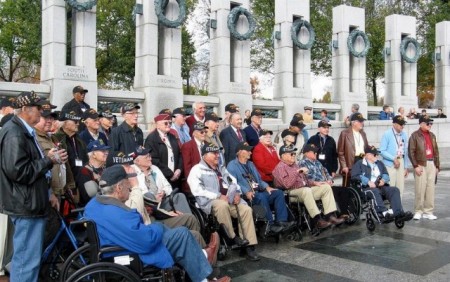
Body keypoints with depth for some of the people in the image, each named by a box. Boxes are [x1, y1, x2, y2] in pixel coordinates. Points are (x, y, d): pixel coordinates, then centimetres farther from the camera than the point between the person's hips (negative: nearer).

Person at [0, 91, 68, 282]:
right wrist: (48, 160, -16)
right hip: (26, 205, -11)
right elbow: (19, 171, -26)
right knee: (28, 259, -4)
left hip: (30, 203, 11)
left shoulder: (24, 131, 15)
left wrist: (50, 159, 8)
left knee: (25, 257, 20)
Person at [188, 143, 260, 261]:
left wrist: (237, 193, 1)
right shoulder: (197, 169, 3)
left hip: (230, 199, 6)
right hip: (211, 200, -6)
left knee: (246, 209, -18)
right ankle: (233, 237, -21)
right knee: (222, 205, -38)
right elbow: (197, 189, -11)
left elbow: (233, 182, 24)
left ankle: (249, 246, -16)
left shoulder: (222, 168, 26)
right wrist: (218, 196, -16)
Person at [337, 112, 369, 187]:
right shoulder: (345, 133, -3)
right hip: (350, 165, -6)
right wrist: (344, 166, -11)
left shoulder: (363, 133, 17)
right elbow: (340, 152, -6)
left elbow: (366, 147, 25)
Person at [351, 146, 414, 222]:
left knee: (395, 190, -22)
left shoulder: (380, 163, 30)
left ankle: (398, 213, -38)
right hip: (367, 187, -5)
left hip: (381, 187, 5)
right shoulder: (359, 164, 13)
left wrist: (383, 180, -4)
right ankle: (384, 212, -53)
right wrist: (368, 182, -16)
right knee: (375, 191, -38)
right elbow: (355, 176, -3)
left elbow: (386, 174, 21)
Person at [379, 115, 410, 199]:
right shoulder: (387, 134, -8)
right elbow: (382, 151, -11)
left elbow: (406, 151, 12)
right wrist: (394, 159, -17)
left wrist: (406, 167, 11)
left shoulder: (404, 135, 8)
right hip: (390, 164, -5)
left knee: (400, 188, 9)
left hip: (401, 163, 6)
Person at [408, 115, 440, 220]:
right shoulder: (415, 135, -4)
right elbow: (411, 152, -9)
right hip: (421, 165, -5)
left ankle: (428, 211, 13)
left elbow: (436, 151, 18)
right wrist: (416, 166, -14)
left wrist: (437, 166, 14)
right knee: (420, 189, -4)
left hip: (431, 164, 6)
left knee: (430, 189, 6)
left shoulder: (432, 135, 16)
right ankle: (418, 211, 6)